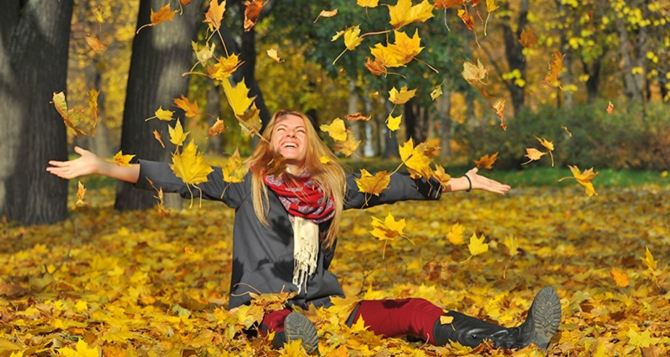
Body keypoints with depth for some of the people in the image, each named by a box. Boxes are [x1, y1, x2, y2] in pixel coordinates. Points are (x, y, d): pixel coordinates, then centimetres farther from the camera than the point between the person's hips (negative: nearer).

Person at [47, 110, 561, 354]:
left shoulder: (333, 187, 16)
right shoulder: (246, 183, 7)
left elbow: (394, 187, 22)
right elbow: (179, 179, 0)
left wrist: (461, 182, 23)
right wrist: (102, 167, -9)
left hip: (323, 307, 3)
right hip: (260, 309, -3)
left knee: (417, 311, -16)